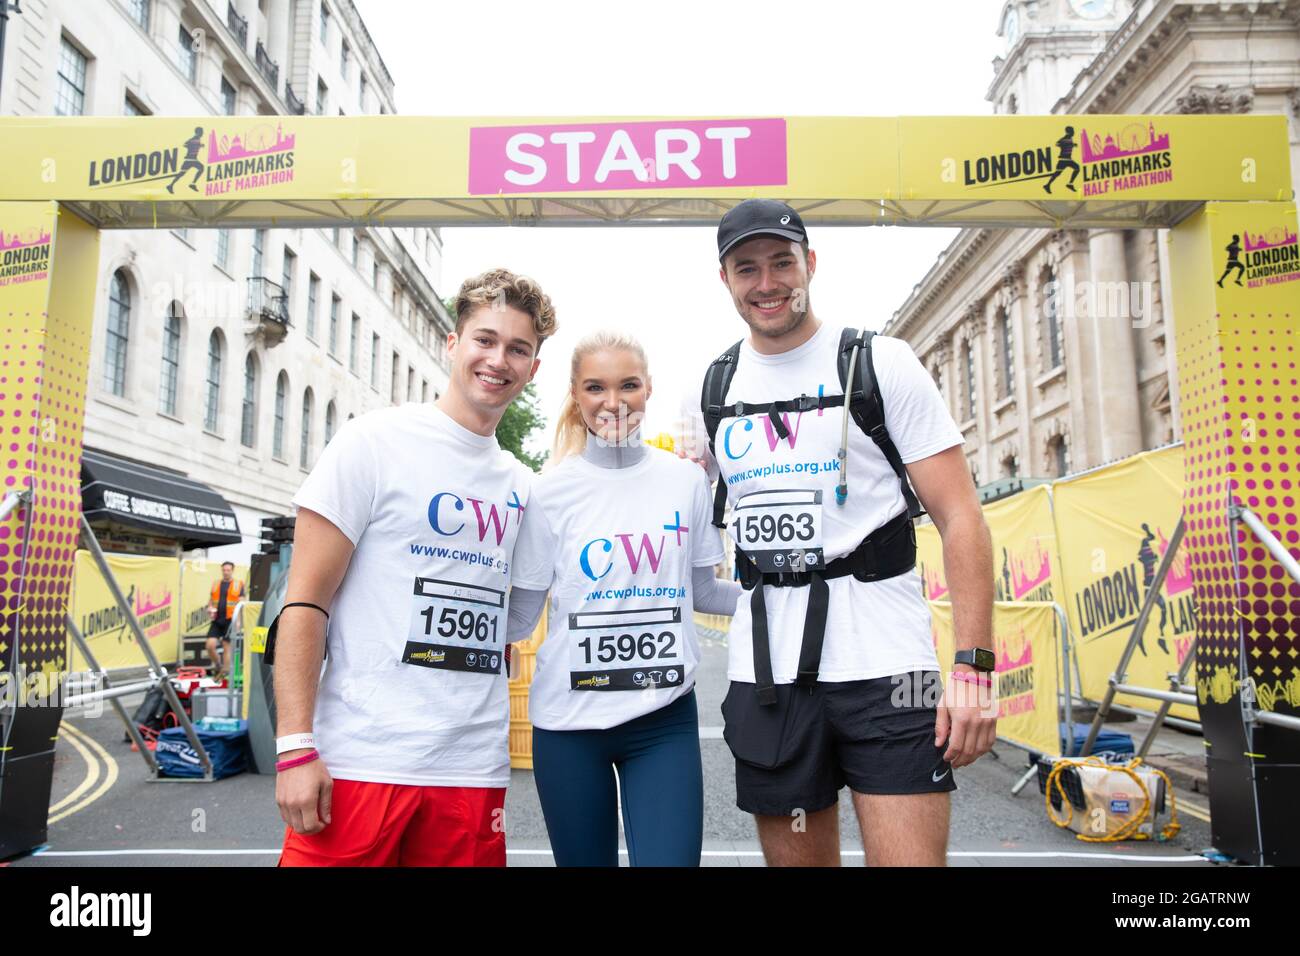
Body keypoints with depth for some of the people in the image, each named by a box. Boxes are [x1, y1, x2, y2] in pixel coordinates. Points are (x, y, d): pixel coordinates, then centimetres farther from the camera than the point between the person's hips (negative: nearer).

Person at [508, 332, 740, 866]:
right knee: (586, 860, 14)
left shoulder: (687, 482, 1)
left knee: (671, 857, -1)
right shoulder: (551, 491, -4)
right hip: (568, 720, 0)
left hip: (665, 720, 1)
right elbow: (521, 611, 0)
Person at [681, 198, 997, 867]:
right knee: (798, 859, 13)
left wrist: (973, 668, -12)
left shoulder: (880, 365, -1)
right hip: (765, 672, 4)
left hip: (884, 661, -3)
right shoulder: (711, 393, 10)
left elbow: (961, 518, -5)